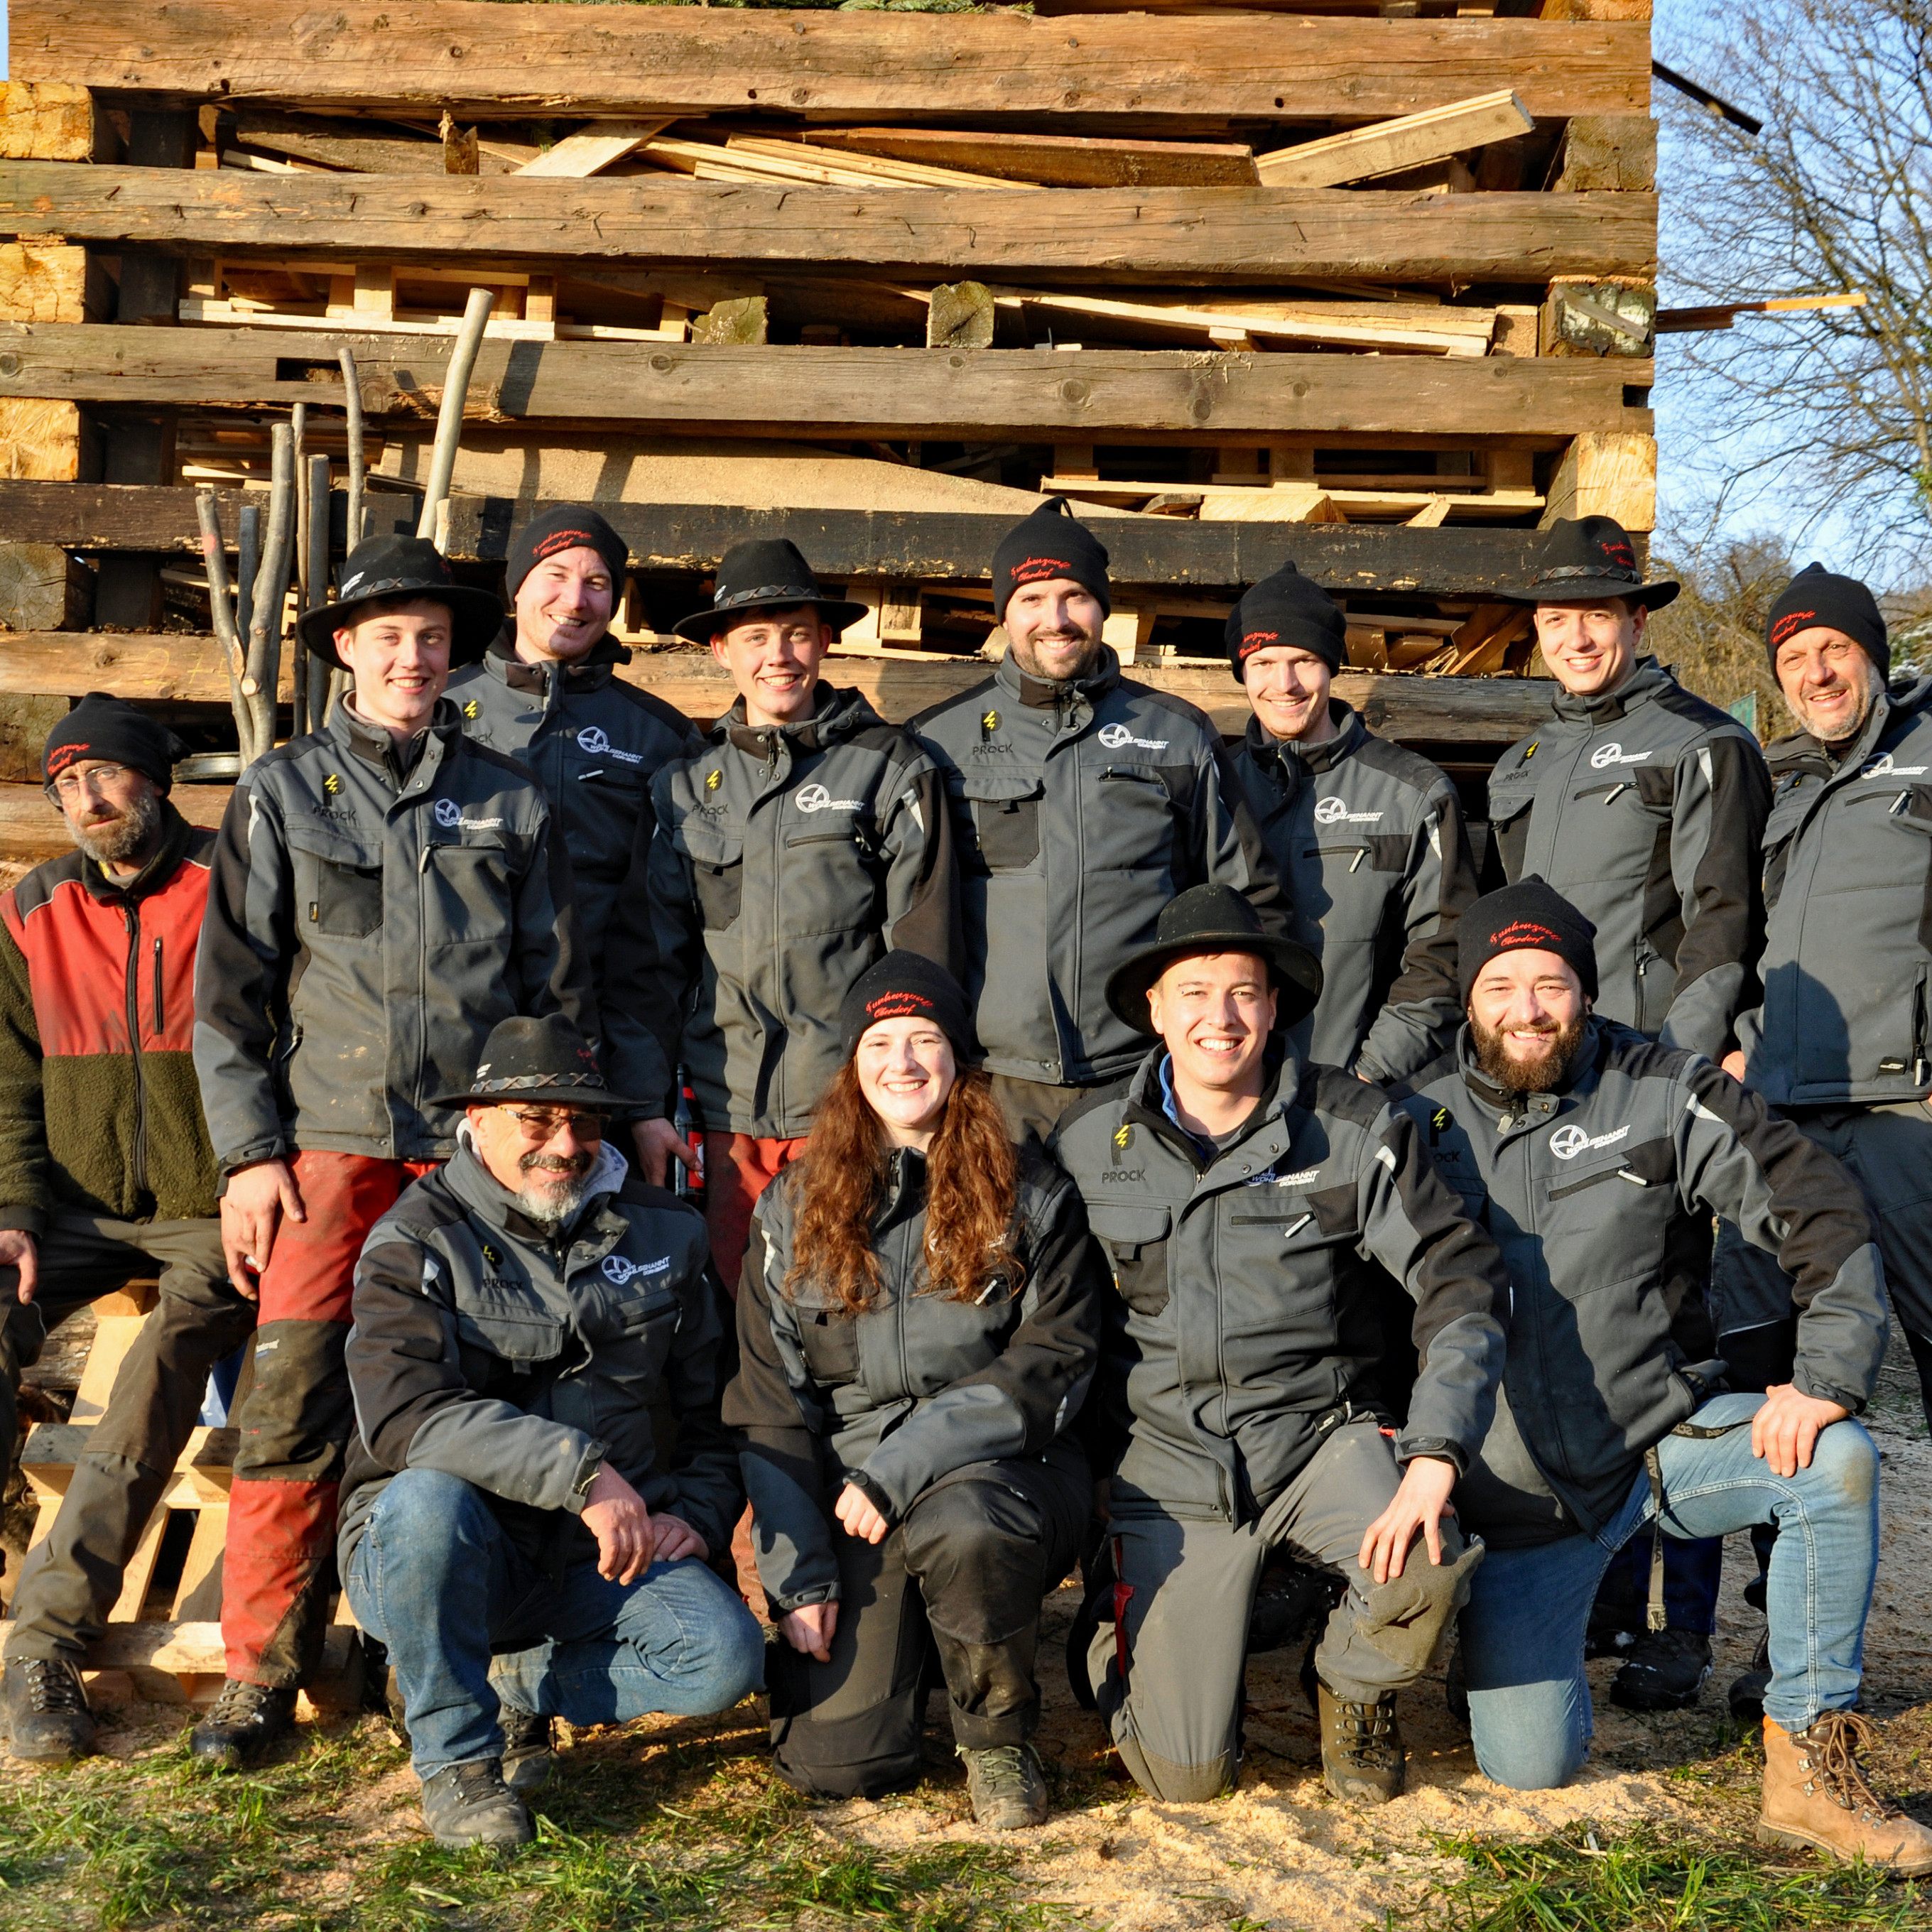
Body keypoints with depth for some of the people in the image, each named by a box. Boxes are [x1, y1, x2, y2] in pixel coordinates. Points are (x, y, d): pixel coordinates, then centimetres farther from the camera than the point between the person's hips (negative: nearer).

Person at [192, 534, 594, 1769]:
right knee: (293, 1406, -6)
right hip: (331, 1142, -1)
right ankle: (262, 1673, 7)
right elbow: (232, 990, 7)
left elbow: (561, 986, 13)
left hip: (483, 1145, 1)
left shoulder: (510, 802, 11)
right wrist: (247, 1152, -1)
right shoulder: (282, 794, 9)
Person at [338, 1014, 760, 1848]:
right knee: (430, 1496, -37)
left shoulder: (664, 1233, 8)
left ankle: (511, 1686, 4)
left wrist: (695, 1512, 0)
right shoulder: (418, 1240, -6)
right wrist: (581, 1471, -32)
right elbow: (405, 1415, -24)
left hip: (594, 1556, 3)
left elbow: (715, 1402, 19)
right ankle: (454, 1755, -13)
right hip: (431, 1552, -3)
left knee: (725, 1656, -22)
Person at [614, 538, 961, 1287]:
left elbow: (924, 950, 1)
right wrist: (643, 1101, 5)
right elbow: (648, 957, 11)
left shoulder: (891, 771, 2)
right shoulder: (685, 785, 11)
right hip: (729, 1112, 3)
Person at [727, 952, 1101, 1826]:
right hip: (848, 1494, 2)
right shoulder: (794, 1212, 7)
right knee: (831, 1763, -12)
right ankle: (896, 1642, 23)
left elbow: (1049, 1364, -9)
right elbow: (769, 1407, 6)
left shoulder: (1031, 1199, 1)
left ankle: (1000, 1739, -8)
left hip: (993, 1469, -2)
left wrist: (895, 1473, -18)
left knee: (959, 1527, -38)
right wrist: (798, 1574, -3)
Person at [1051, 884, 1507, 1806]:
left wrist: (1435, 1459, -22)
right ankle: (1110, 1630, 30)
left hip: (1317, 1428, 1)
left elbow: (1463, 1278, -10)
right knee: (1186, 1775, -5)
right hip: (1168, 1458, 0)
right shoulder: (1087, 1145, -2)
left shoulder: (1355, 1128, -7)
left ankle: (1353, 1682, 6)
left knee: (1427, 1569, -31)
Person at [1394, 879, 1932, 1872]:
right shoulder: (1417, 1121, -2)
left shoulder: (1663, 1093, -5)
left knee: (1838, 1460, -29)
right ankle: (1498, 1636, 29)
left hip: (1661, 1433, 1)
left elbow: (1822, 1211, -6)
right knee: (1527, 1765, -8)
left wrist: (1828, 1376, -17)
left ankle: (1809, 1773, -13)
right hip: (1515, 1491, 0)